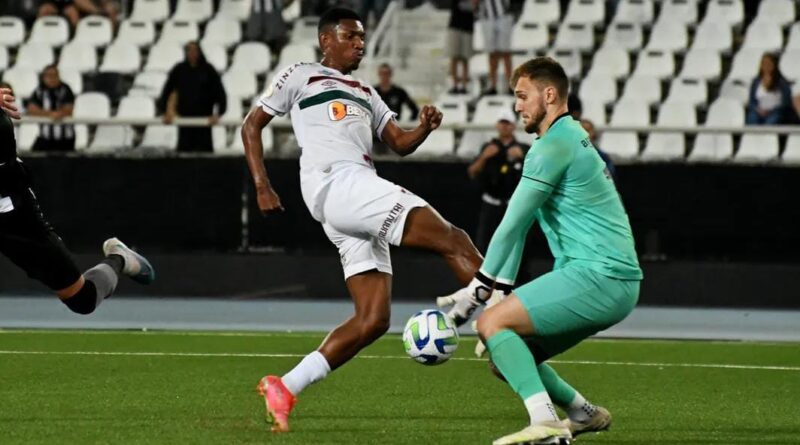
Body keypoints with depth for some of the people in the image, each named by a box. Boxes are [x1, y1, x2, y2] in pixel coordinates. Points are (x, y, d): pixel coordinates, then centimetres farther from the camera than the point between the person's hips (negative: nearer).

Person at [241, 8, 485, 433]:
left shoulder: (365, 93, 33)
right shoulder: (299, 76, 14)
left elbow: (400, 144, 25)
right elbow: (251, 126, 13)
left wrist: (425, 127, 1)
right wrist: (262, 187, 0)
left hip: (362, 197, 8)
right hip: (336, 185, -8)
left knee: (373, 320, -2)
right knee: (452, 239, -18)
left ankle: (283, 389, -3)